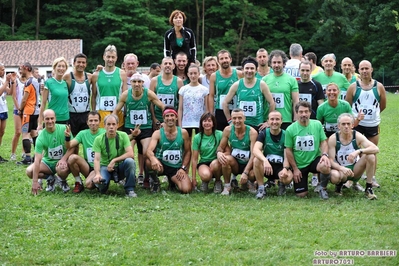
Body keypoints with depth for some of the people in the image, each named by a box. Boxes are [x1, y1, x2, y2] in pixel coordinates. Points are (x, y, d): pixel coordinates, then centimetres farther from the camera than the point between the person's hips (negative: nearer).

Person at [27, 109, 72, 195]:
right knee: (29, 171, -21)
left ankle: (63, 181, 1)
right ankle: (50, 178, 5)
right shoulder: (41, 137, -15)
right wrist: (35, 182, -26)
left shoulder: (64, 129, -14)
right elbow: (37, 160, -20)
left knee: (62, 169, -37)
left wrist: (63, 159, -27)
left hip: (62, 161, -2)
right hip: (47, 162, 2)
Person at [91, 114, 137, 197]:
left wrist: (114, 160, -24)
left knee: (130, 161, -32)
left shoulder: (123, 136, -7)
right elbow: (97, 159, -16)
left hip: (120, 167, 0)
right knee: (100, 181, -33)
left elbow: (130, 154, -17)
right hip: (105, 167, 0)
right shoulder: (98, 139, -8)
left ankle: (129, 190, -16)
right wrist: (97, 174, -34)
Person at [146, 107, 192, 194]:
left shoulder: (183, 133, -3)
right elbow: (149, 151, -22)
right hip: (161, 165, -1)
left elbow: (188, 152, 6)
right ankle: (155, 181, -2)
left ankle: (172, 180, 15)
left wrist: (183, 168, -6)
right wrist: (153, 158, -46)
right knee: (149, 162, -36)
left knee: (186, 189, -23)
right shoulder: (157, 133, -8)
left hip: (177, 168, 1)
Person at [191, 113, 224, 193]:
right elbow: (194, 159, 0)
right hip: (203, 163, 0)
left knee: (214, 164, -37)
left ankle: (218, 181, -3)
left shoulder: (219, 134, -6)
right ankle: (205, 181, 6)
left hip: (216, 162, 0)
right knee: (205, 175, -34)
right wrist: (193, 178, -3)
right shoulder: (197, 137, -2)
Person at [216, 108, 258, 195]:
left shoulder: (252, 132, -17)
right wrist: (219, 153, -25)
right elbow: (221, 147, 2)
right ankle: (227, 186, -11)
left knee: (253, 174, -35)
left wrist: (245, 173, -32)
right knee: (226, 158, -31)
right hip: (235, 163, 2)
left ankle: (249, 183, 5)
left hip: (248, 164, -2)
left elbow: (253, 155, -22)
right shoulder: (228, 130, -7)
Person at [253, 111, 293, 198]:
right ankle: (261, 188, -16)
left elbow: (287, 156, -11)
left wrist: (285, 169, -34)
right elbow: (255, 150, -23)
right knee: (256, 160, -32)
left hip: (281, 165, -1)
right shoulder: (263, 133, -5)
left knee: (288, 178, -34)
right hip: (267, 165, 1)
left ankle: (281, 184, 6)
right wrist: (265, 160, -44)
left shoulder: (286, 135, -6)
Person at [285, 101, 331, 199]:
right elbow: (288, 150, -3)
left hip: (315, 159, 0)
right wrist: (295, 169, -4)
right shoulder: (290, 129, -8)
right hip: (299, 165, 0)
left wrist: (324, 154, -20)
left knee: (325, 167, -36)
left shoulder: (317, 124, -5)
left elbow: (323, 142, 1)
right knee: (301, 194, -2)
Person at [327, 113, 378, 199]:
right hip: (340, 169, -2)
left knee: (370, 156, -24)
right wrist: (342, 168, -37)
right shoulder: (333, 139, -13)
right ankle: (339, 184, 1)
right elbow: (331, 160, -17)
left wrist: (359, 151, -38)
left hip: (355, 170, 2)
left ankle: (369, 188, -12)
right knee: (334, 176, -39)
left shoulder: (357, 136, -10)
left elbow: (376, 149, -21)